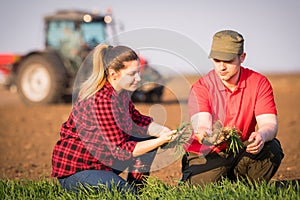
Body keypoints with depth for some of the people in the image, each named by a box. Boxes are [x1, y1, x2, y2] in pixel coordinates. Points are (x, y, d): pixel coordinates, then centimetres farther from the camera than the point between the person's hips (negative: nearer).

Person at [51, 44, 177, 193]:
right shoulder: (101, 100, -29)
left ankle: (136, 188, 9)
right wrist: (160, 141, -27)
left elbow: (136, 120, 8)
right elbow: (121, 149, -26)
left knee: (149, 138, 2)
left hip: (100, 162, 10)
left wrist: (160, 131, -12)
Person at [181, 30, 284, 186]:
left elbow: (269, 123, -15)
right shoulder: (200, 88, -10)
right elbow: (201, 125, -25)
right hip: (206, 155, -1)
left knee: (271, 148, -26)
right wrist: (204, 135, -51)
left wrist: (261, 135, -40)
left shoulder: (259, 83, -4)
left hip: (242, 153, 1)